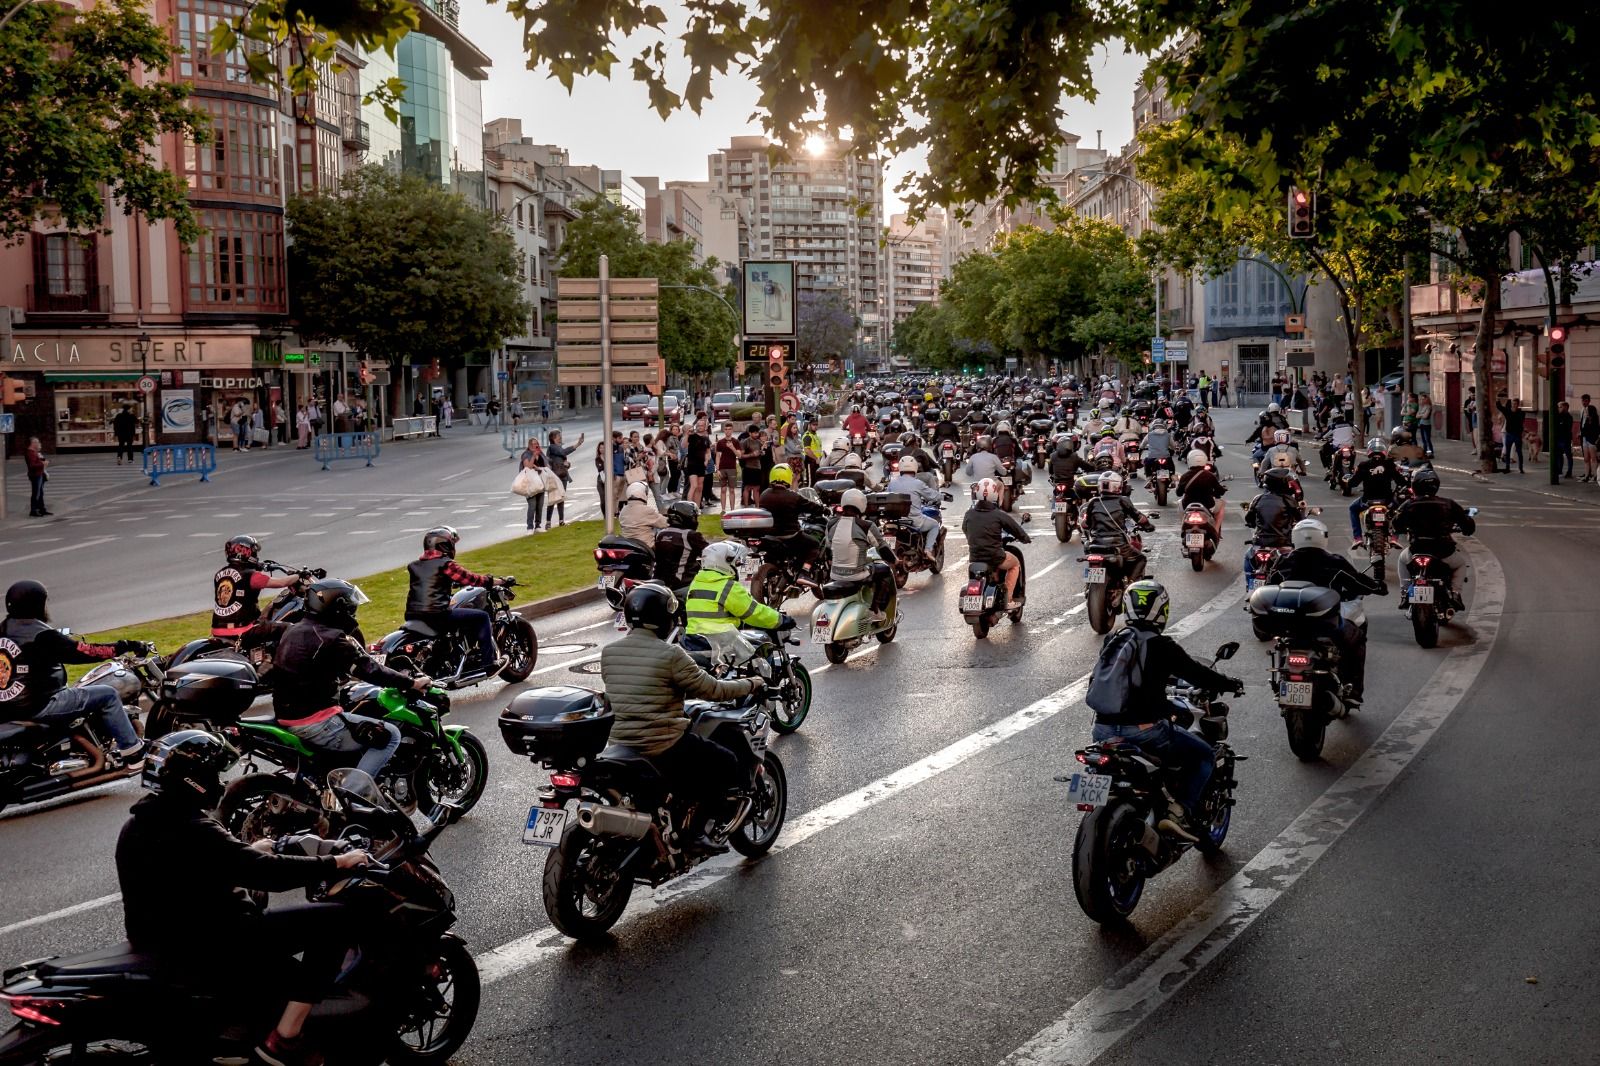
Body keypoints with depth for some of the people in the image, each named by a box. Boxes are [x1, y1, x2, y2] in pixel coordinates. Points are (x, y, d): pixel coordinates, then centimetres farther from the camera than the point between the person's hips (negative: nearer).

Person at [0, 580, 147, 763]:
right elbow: (84, 652, -18)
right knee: (107, 695, -3)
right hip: (38, 706, -9)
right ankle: (132, 751, -1)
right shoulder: (42, 635, -18)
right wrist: (122, 647, -10)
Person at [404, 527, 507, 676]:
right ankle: (487, 663, -1)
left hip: (412, 616, 8)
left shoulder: (415, 565, 16)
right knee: (482, 617, 2)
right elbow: (471, 579, -6)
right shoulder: (446, 564, -5)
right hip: (438, 615, -8)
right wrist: (498, 581, 6)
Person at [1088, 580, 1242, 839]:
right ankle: (1180, 812, -4)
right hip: (1145, 729, -6)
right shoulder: (1161, 646, -7)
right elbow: (1195, 672, 0)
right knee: (1204, 756, 11)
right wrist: (1229, 684, 19)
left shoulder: (1111, 641, 11)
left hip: (1103, 730, 6)